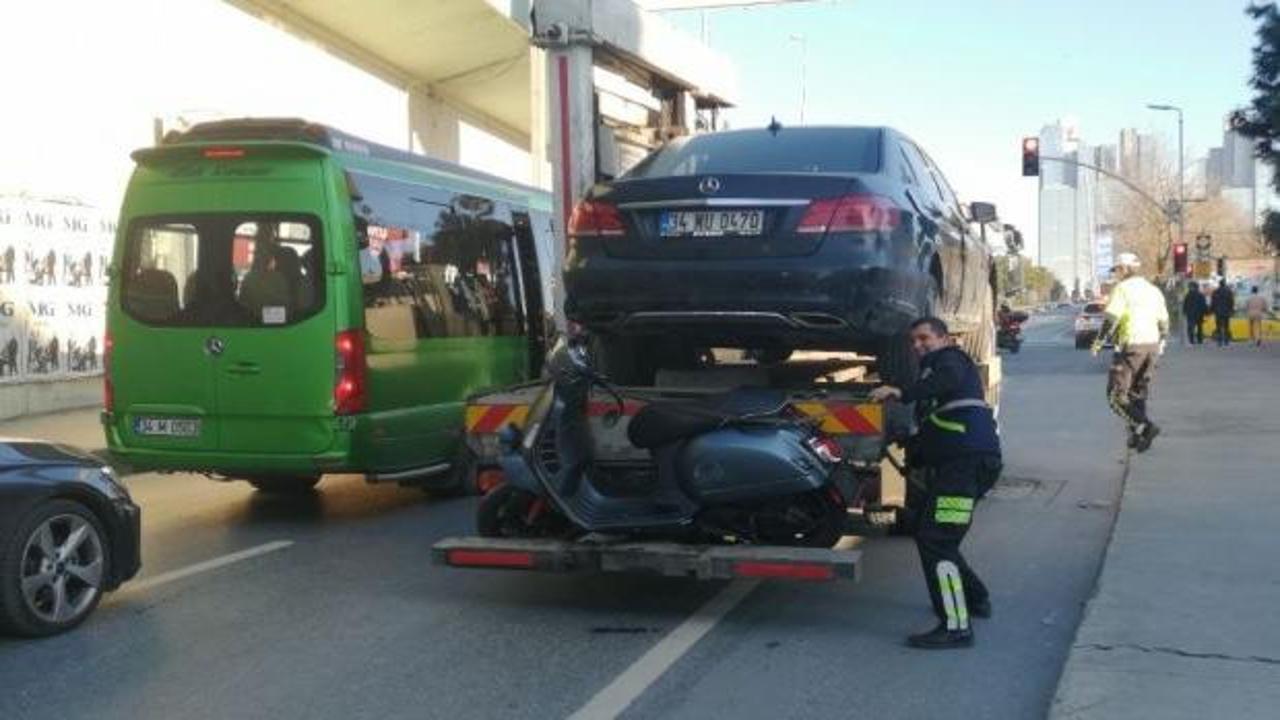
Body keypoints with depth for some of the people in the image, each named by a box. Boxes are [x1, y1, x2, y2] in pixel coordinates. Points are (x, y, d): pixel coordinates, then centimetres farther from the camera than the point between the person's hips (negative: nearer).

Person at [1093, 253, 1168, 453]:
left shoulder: (1123, 288, -7)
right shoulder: (1154, 290, 16)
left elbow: (1111, 317, -16)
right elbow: (1164, 322, 20)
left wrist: (1099, 341, -8)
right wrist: (1161, 343, 33)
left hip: (1131, 346, -8)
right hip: (1151, 345, 8)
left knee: (1116, 395, -3)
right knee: (1139, 392, 17)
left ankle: (1145, 427, -18)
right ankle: (1136, 435, 15)